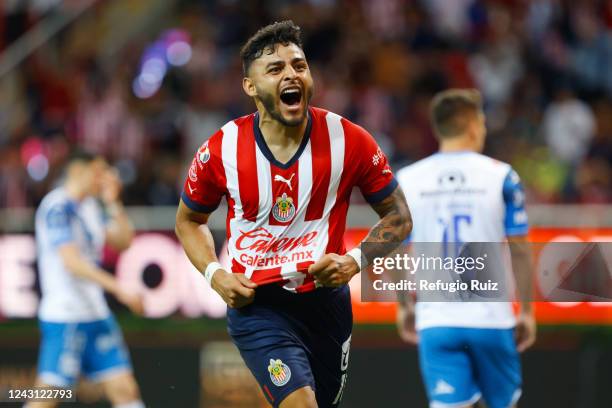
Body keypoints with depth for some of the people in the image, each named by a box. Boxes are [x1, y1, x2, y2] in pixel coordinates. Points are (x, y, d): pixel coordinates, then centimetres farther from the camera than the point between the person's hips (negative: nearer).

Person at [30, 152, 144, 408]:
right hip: (64, 319, -9)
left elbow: (122, 241, 17)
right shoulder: (57, 208, -13)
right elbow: (72, 261, -24)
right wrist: (119, 290, -29)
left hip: (96, 315, 9)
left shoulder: (90, 206, 14)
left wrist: (113, 203, 4)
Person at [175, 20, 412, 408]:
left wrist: (356, 260, -14)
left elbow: (398, 215, 2)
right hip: (255, 302, -2)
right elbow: (189, 220, 10)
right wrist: (214, 273, -6)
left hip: (326, 297, 2)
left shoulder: (349, 140, -10)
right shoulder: (221, 150, -9)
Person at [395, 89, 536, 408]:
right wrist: (526, 311, 9)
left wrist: (405, 305, 21)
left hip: (435, 321, 1)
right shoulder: (501, 176, -1)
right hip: (491, 316, -1)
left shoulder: (406, 180, 3)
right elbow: (518, 251, -1)